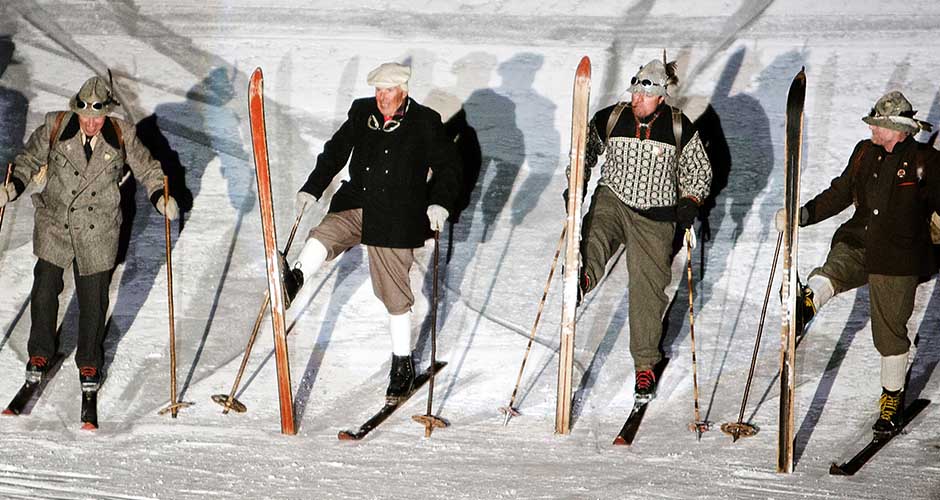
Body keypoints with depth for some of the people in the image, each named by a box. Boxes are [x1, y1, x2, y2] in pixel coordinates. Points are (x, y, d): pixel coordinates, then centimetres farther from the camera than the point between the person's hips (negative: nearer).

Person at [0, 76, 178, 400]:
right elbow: (29, 160, 2)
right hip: (54, 225, 0)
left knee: (93, 301, 5)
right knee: (45, 291, 6)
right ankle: (40, 353, 30)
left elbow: (147, 170, 4)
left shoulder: (122, 136, -7)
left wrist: (160, 197, -13)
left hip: (97, 233, 0)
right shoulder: (55, 127, -8)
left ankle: (89, 362, 27)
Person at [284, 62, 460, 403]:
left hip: (395, 218, -4)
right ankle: (295, 279, -47)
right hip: (355, 205, 4)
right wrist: (312, 189, 9)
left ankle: (403, 363, 14)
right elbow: (335, 152, 16)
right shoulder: (361, 112, 7)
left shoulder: (425, 123, -2)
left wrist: (439, 203, -14)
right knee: (324, 235, -28)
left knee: (394, 293, 2)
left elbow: (447, 167, 2)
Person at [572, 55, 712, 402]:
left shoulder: (680, 129, -3)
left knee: (648, 289, -1)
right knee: (596, 233, -34)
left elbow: (699, 171, 10)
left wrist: (690, 202, -6)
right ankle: (583, 278, -63)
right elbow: (584, 152, 15)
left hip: (655, 217, -1)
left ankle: (645, 365, 12)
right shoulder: (609, 120, -2)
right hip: (612, 200, 1)